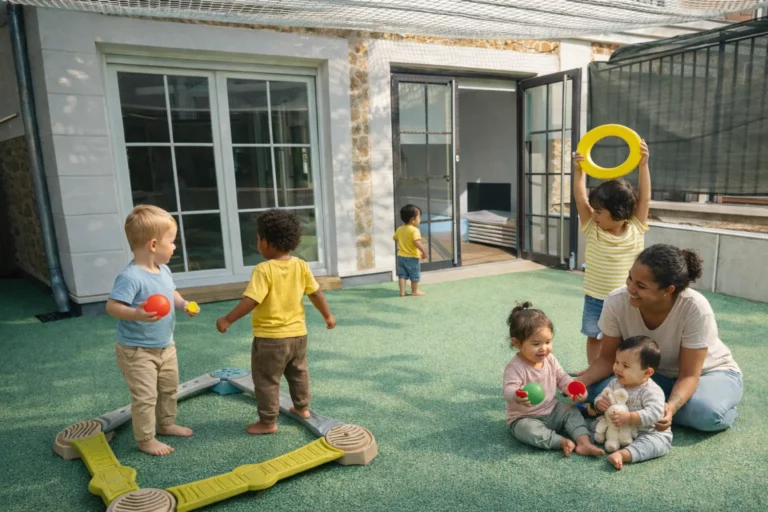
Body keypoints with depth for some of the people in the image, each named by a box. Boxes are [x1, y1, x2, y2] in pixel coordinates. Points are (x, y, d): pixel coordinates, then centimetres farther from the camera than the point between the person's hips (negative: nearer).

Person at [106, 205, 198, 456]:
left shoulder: (164, 270, 0)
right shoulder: (131, 277, -28)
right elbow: (112, 306, -32)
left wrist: (184, 304, -3)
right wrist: (137, 314, -47)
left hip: (165, 346, 9)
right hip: (137, 350, -9)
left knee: (169, 388, 22)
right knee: (145, 396, 1)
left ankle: (167, 424, 42)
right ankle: (145, 439, 20)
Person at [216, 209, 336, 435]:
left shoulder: (264, 270, -20)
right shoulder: (301, 266, -3)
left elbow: (251, 300, -26)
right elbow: (316, 293, 3)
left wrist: (227, 319, -17)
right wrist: (328, 316, 15)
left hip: (270, 337, -6)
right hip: (298, 333, 6)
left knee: (266, 380, 9)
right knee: (298, 372, 25)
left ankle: (268, 422, 19)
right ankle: (302, 407, 39)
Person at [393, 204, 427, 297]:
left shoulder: (399, 229, 4)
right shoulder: (414, 230, -19)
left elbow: (395, 238, 19)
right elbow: (416, 242, -32)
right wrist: (423, 251, -27)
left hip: (401, 256, 6)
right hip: (412, 257, -6)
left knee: (402, 275, 10)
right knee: (415, 275, 10)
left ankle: (402, 291, 10)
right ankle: (414, 291, 20)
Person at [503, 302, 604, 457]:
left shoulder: (550, 360, -2)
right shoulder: (515, 367, -26)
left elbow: (562, 378, 7)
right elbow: (508, 389, -36)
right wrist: (517, 396, -61)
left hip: (552, 412, 7)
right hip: (524, 418, -6)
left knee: (571, 411, -8)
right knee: (530, 431, -34)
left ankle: (584, 442, -15)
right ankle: (562, 441, -23)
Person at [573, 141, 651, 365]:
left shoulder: (636, 229, -9)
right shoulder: (592, 230, -7)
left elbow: (644, 197, -16)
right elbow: (580, 199, -14)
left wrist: (643, 164, -24)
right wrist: (579, 170, -23)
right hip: (595, 300, 2)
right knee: (594, 338, 17)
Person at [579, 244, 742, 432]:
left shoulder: (695, 308, -33)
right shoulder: (617, 301, -26)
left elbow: (689, 375, -26)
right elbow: (608, 358, -14)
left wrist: (670, 407, -46)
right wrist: (581, 381, -33)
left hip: (710, 373, -2)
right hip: (656, 375, 2)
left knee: (706, 412, -36)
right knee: (599, 389, -25)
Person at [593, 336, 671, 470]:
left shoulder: (651, 391, -24)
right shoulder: (615, 383, -2)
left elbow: (654, 413, -36)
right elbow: (600, 398, 3)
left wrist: (629, 417, -44)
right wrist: (600, 404, -23)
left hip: (648, 432, -7)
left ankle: (623, 454, -52)